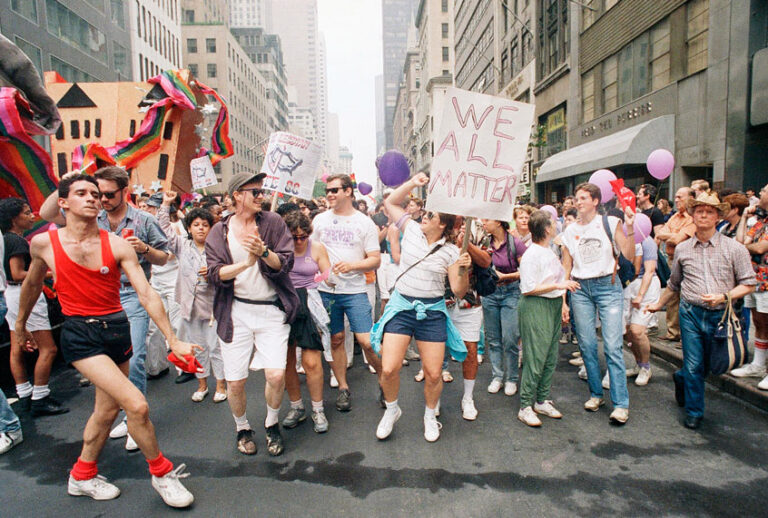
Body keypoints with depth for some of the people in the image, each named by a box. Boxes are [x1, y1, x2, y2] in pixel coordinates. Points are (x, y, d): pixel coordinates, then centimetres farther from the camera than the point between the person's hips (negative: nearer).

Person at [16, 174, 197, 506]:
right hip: (80, 335, -3)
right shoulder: (44, 243, -4)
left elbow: (147, 294, -9)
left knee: (107, 409, 17)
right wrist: (20, 323, 29)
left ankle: (82, 477, 43)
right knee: (137, 405, -15)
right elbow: (32, 284, 16)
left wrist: (173, 340, -14)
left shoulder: (118, 245, -5)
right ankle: (161, 473, 8)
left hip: (118, 329, 3)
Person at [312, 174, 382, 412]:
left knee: (367, 340, -7)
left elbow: (375, 260, -2)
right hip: (327, 290, 3)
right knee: (336, 339, 9)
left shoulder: (364, 222, 0)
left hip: (355, 291, -3)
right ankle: (343, 388, 24)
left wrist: (352, 265, -19)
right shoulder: (320, 220, 8)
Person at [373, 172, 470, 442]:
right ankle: (391, 410, 23)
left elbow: (459, 291, -3)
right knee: (389, 369, -8)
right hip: (401, 306, 1)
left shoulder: (450, 251, -2)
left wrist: (463, 271, -21)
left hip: (432, 312, 0)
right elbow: (390, 203, 10)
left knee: (433, 374, 2)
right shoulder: (412, 230, 3)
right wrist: (412, 183, 0)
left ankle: (430, 415, 32)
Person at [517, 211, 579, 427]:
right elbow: (529, 288, -18)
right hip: (536, 306, -9)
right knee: (536, 358, -6)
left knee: (551, 357, 12)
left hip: (554, 305, 9)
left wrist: (563, 303, 12)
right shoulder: (531, 255, -14)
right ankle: (525, 407, 4)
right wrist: (558, 285, -19)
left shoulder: (551, 251, 12)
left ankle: (542, 401, 24)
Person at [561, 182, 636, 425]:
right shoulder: (570, 230, 9)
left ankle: (620, 403, 0)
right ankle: (596, 394, 22)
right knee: (587, 345, 6)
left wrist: (630, 228, -14)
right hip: (580, 289, 3)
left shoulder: (610, 223, 1)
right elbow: (566, 267, 10)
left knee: (612, 346, -8)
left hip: (607, 286, -3)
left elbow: (629, 255, -4)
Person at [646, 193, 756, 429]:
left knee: (711, 365, 13)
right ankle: (694, 412, 17)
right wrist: (658, 304, 26)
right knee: (694, 366, 0)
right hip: (691, 313, 0)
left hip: (720, 315, 0)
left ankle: (681, 378, 43)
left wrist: (724, 296, -16)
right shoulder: (682, 249, 6)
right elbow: (673, 283, 20)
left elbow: (749, 284, -1)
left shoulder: (734, 248, -1)